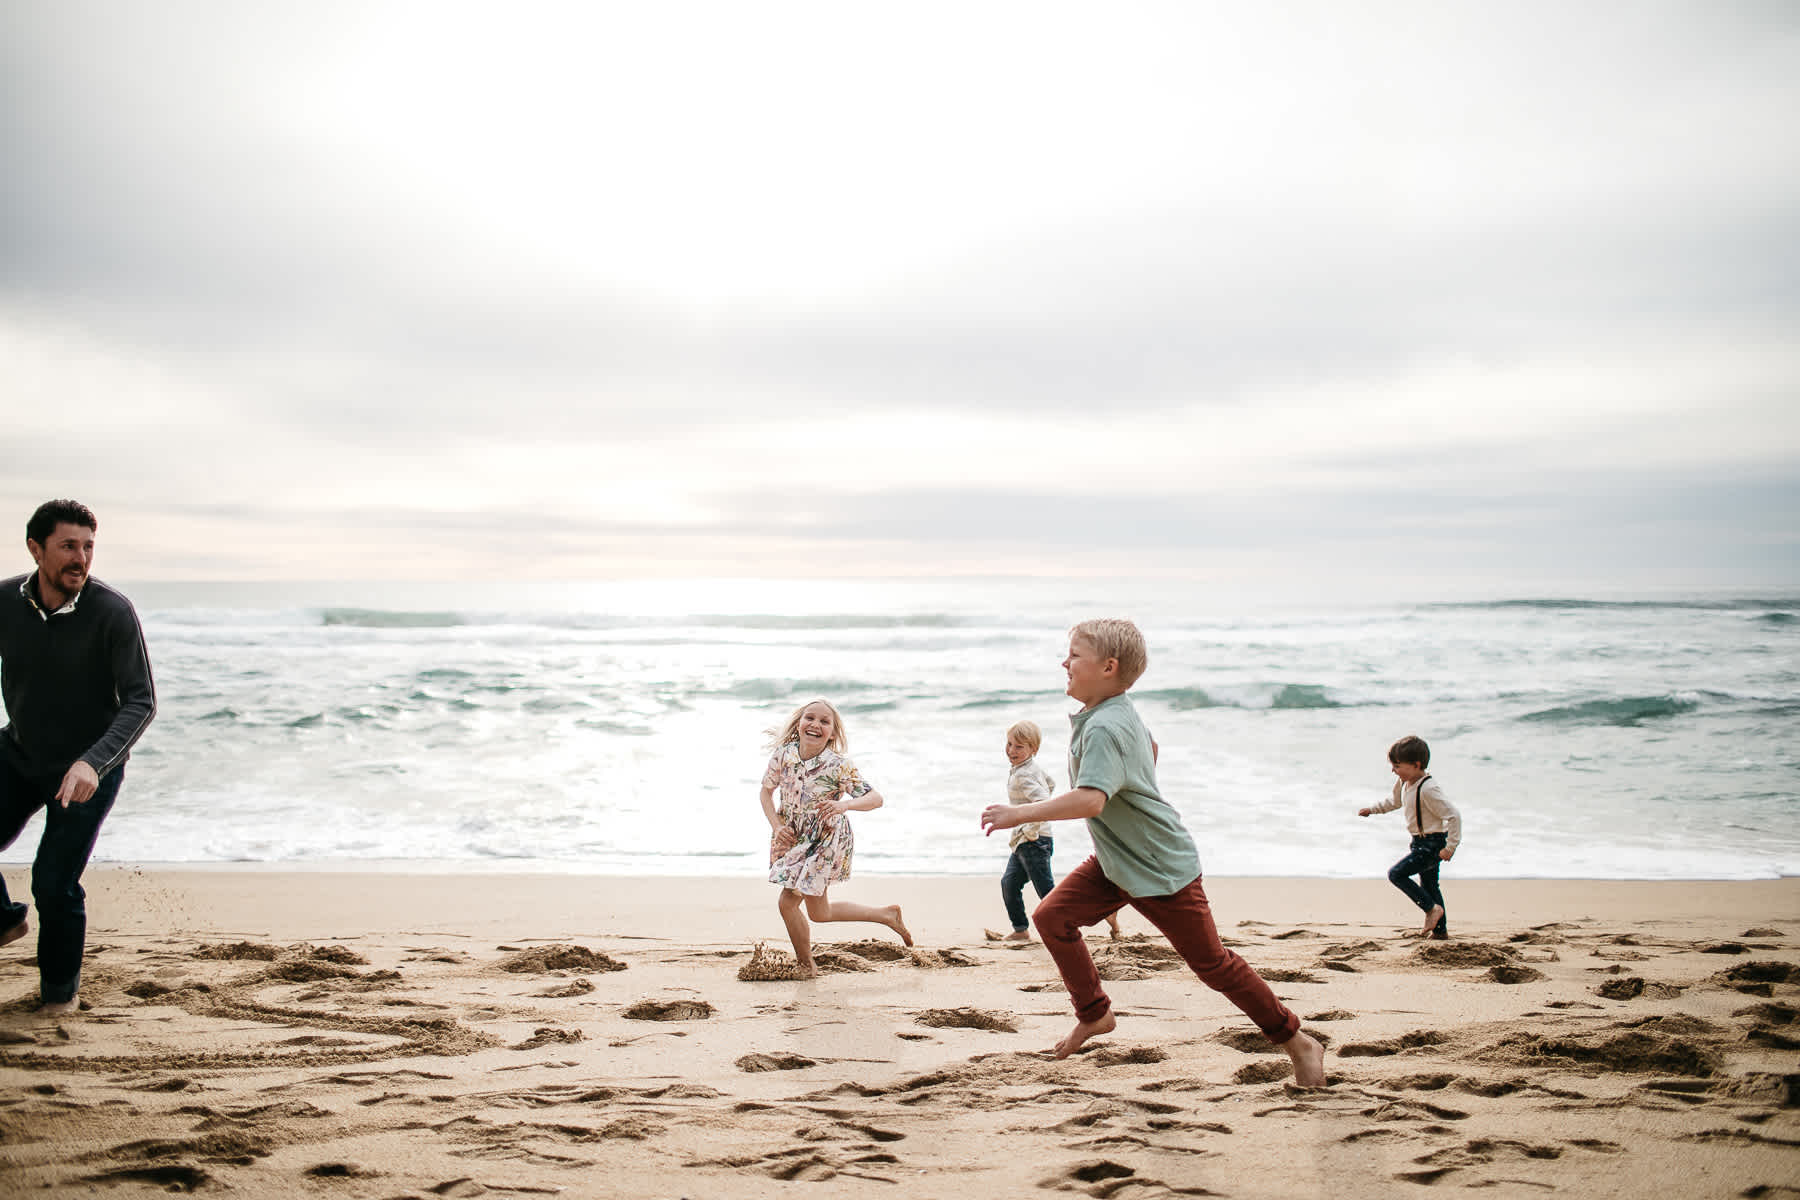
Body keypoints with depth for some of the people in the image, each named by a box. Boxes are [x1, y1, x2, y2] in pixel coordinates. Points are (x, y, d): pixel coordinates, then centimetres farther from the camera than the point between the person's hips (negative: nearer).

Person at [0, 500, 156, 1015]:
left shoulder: (113, 613, -22)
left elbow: (141, 702, -22)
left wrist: (92, 763, -35)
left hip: (90, 768, -4)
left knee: (55, 882, -7)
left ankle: (60, 987, 19)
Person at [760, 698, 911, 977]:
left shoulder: (839, 766, -22)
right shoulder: (783, 754, -11)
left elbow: (876, 798, -23)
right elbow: (766, 791, 5)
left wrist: (845, 805, -41)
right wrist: (777, 826, -8)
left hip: (826, 840, -6)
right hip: (793, 837, 6)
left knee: (789, 901, -8)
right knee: (819, 912, 15)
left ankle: (805, 965, 17)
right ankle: (888, 915, 34)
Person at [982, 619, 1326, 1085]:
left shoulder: (1104, 728, -28)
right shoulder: (1120, 713, 1)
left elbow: (1090, 801, -42)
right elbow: (1149, 747, 23)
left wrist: (1019, 814, -40)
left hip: (1163, 869, -9)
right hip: (1114, 860, 9)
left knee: (1213, 963, 2)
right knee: (1051, 917, -1)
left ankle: (1297, 1041, 17)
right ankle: (1094, 1014, 16)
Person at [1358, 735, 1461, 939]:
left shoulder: (1428, 790, -26)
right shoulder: (1404, 783, 2)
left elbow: (1454, 815, -26)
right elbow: (1395, 801, 26)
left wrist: (1451, 847, -26)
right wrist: (1372, 810, 22)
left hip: (1432, 844, -10)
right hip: (1421, 843, 10)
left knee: (1396, 874, -15)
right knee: (1429, 885, 18)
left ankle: (1431, 908, -9)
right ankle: (1440, 929, 28)